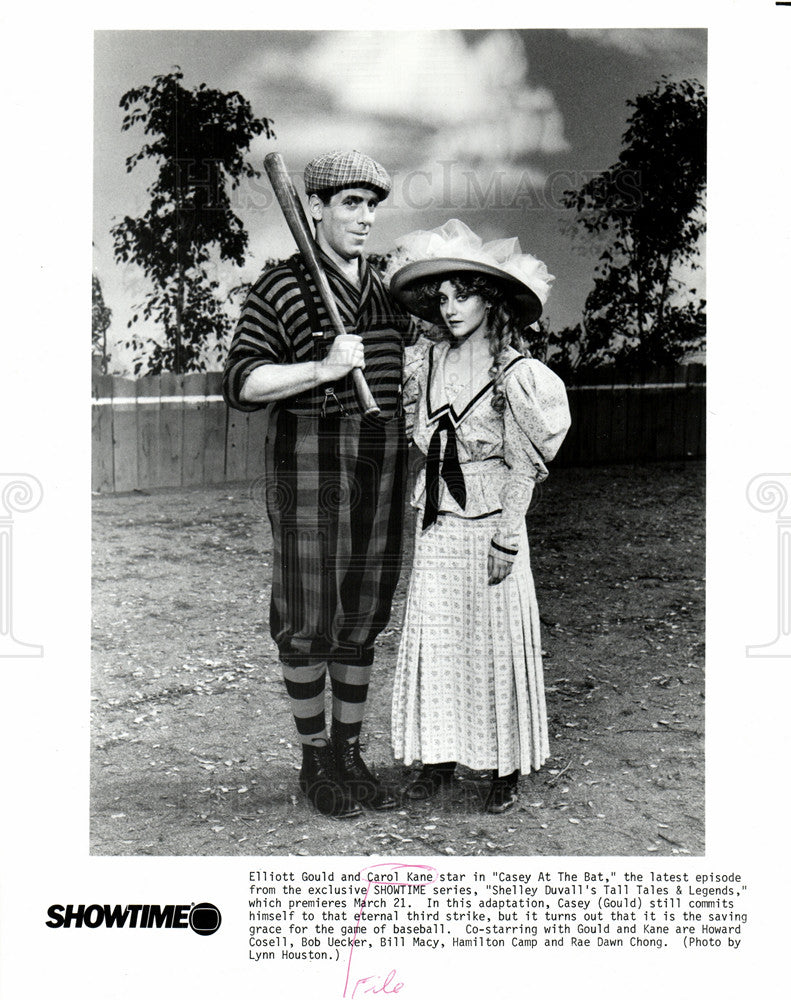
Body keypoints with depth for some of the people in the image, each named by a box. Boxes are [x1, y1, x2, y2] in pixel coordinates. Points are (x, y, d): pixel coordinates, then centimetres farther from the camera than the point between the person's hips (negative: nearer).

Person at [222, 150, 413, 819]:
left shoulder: (389, 291, 15)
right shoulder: (281, 289, -4)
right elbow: (242, 383, -11)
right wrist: (323, 370, -20)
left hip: (381, 462, 6)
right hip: (308, 461, -5)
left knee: (364, 614, 10)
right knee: (309, 619, -1)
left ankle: (350, 752, 22)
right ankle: (315, 761, 14)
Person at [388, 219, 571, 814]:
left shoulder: (514, 372, -8)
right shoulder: (426, 363, 5)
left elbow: (523, 465, -8)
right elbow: (412, 432, 20)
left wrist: (507, 538, -11)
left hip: (490, 520, -5)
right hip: (437, 520, 5)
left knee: (494, 638, 2)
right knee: (433, 633, 6)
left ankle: (505, 768, 14)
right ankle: (439, 756, 19)